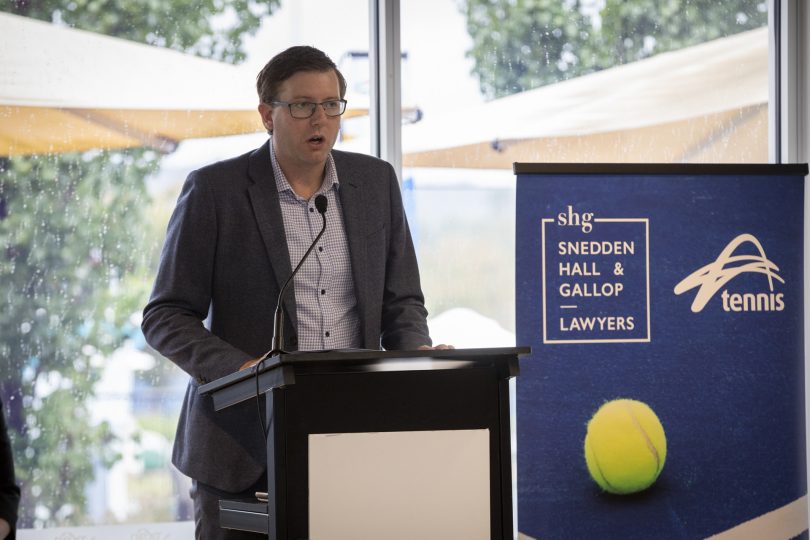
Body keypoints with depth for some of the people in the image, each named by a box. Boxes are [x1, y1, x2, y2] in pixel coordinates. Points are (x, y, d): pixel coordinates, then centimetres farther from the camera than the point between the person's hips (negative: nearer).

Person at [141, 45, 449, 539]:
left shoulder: (376, 182, 9)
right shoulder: (214, 190, -3)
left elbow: (401, 301, 14)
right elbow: (165, 317, -3)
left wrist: (417, 355, -7)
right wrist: (239, 369, -20)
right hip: (245, 449, -3)